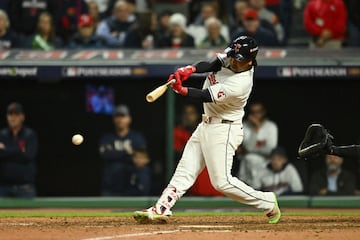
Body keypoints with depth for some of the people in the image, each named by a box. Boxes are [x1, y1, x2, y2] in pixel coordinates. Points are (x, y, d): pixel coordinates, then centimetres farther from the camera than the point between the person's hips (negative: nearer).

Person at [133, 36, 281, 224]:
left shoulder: (241, 84, -27)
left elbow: (206, 96, -28)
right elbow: (208, 65, -8)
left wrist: (181, 90, -39)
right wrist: (190, 69, -28)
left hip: (223, 130, -9)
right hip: (206, 126, 9)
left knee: (222, 181, -9)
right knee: (185, 170, 4)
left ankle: (268, 203, 4)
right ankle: (161, 210, 1)